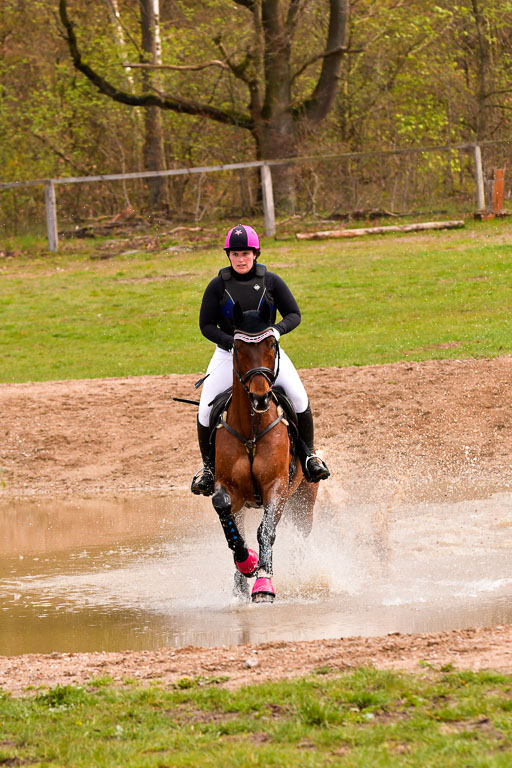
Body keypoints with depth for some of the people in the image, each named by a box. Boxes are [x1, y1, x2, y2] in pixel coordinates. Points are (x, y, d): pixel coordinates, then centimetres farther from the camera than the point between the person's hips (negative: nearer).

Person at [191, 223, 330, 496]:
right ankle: (208, 464, 7)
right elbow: (206, 325, -3)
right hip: (229, 352, 0)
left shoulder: (271, 281, -1)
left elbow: (294, 315, 1)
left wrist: (277, 330, -21)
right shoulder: (218, 285, -3)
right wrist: (231, 342, -19)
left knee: (298, 396, -21)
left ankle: (308, 453, -1)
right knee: (206, 409, -16)